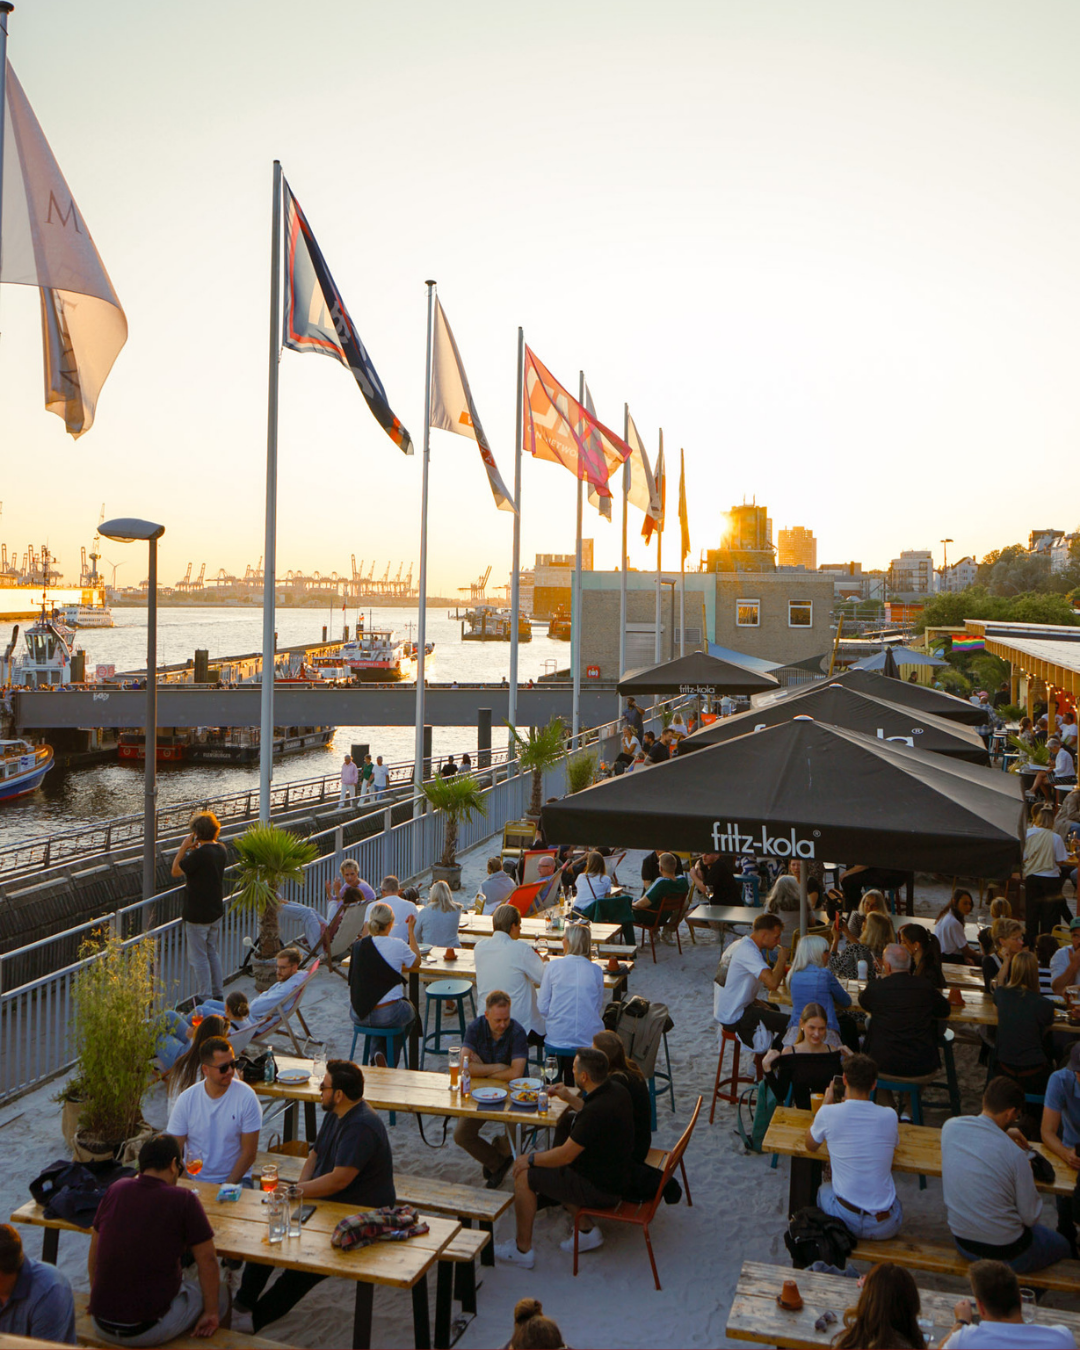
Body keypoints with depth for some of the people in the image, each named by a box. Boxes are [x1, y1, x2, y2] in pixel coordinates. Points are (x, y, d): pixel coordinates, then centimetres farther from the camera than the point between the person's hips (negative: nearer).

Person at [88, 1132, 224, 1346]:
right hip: (147, 1332, -5)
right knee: (220, 1292, 18)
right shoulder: (184, 1200, -14)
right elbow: (207, 1260, -8)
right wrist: (211, 1313, 6)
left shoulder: (115, 1190, -1)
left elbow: (94, 1253, 12)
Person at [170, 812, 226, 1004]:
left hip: (197, 914, -8)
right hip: (216, 911, 8)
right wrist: (193, 849, 5)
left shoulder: (199, 854, -24)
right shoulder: (220, 849, 1)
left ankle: (204, 997, 11)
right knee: (213, 953, 20)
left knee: (198, 957, 5)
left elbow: (176, 871, -14)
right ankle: (218, 994, 26)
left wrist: (183, 847, -12)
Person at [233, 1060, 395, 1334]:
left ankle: (256, 1318, -2)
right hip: (328, 1204, 10)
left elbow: (339, 1180, -30)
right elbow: (315, 1155, 17)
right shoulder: (334, 1114, 6)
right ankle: (242, 1303, 12)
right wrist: (300, 1189, -1)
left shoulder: (362, 1127, -26)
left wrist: (295, 1192, -20)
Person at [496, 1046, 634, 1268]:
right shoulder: (616, 1090, -4)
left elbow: (566, 1155, -23)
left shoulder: (596, 1111, -32)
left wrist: (530, 1159, -9)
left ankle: (523, 1249, 11)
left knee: (524, 1176, -2)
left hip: (600, 1188, -9)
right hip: (615, 1173, 9)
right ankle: (587, 1230, 22)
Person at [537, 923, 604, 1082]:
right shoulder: (596, 971, 0)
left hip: (558, 1037, 0)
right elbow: (599, 1010, 7)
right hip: (589, 1038, 1)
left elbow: (542, 1008, 0)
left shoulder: (552, 966, -4)